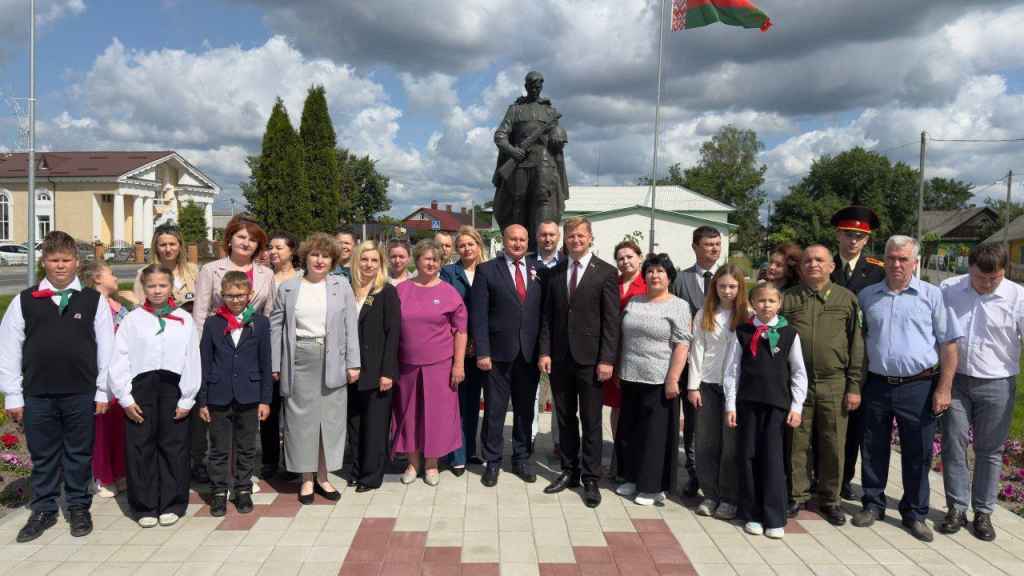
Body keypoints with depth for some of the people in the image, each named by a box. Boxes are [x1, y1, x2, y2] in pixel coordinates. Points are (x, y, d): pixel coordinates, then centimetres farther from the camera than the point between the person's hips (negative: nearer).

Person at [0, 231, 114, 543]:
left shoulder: (93, 300, -1)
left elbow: (106, 348, 1)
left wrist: (103, 391, 0)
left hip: (81, 394, -1)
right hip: (37, 394, 1)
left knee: (79, 454, 11)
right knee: (42, 455, 12)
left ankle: (79, 508, 26)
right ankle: (43, 510, 28)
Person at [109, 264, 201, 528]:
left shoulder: (184, 320, 2)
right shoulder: (132, 320, 3)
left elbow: (192, 361, 2)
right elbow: (119, 360, 1)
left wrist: (187, 399, -2)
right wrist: (125, 397, -4)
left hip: (173, 389, 0)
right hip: (140, 389, 0)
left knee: (173, 447, 6)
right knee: (140, 449, 6)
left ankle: (172, 505, 19)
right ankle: (144, 507, 19)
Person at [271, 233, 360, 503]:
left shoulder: (342, 286, 3)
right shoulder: (287, 288, 5)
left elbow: (350, 326, 1)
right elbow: (276, 327, 5)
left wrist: (353, 363, -3)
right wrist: (275, 365, 0)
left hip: (332, 361, 0)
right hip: (299, 360, 0)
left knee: (330, 417, 6)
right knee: (301, 417, 6)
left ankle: (323, 476, 21)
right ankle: (307, 479, 19)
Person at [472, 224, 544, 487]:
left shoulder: (538, 270, 7)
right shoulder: (487, 270, -1)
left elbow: (543, 311, 7)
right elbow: (479, 315, -5)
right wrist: (482, 352, -11)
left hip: (530, 352, 3)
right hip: (499, 352, -3)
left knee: (525, 409, 13)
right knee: (494, 410, 6)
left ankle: (521, 458, 28)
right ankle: (492, 462, 20)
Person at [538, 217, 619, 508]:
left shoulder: (606, 272, -3)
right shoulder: (554, 273, 8)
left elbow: (611, 320, -6)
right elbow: (547, 316, 8)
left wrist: (607, 359, -12)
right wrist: (545, 351, -1)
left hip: (589, 359, -4)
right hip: (559, 357, 4)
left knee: (591, 422, 4)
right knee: (565, 418, 12)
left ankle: (591, 479, 14)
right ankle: (569, 471, 25)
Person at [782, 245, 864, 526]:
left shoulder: (846, 299, 5)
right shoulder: (787, 299, 5)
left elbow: (857, 345, 4)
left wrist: (854, 386, -1)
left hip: (834, 384, 0)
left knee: (833, 445, 6)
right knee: (797, 443, 6)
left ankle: (830, 499, 21)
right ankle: (796, 495, 20)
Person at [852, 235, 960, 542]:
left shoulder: (931, 295, -1)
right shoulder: (867, 296, 7)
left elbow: (948, 345, -2)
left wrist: (944, 389, -8)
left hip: (918, 387, -2)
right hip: (877, 386, 2)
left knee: (917, 454, 7)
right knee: (873, 450, 11)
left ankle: (915, 514, 23)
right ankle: (873, 505, 27)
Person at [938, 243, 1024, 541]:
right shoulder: (948, 289, -2)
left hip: (996, 385, -1)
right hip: (955, 380, 2)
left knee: (990, 450, 9)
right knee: (953, 444, 5)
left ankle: (983, 513, 22)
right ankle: (956, 509, 17)